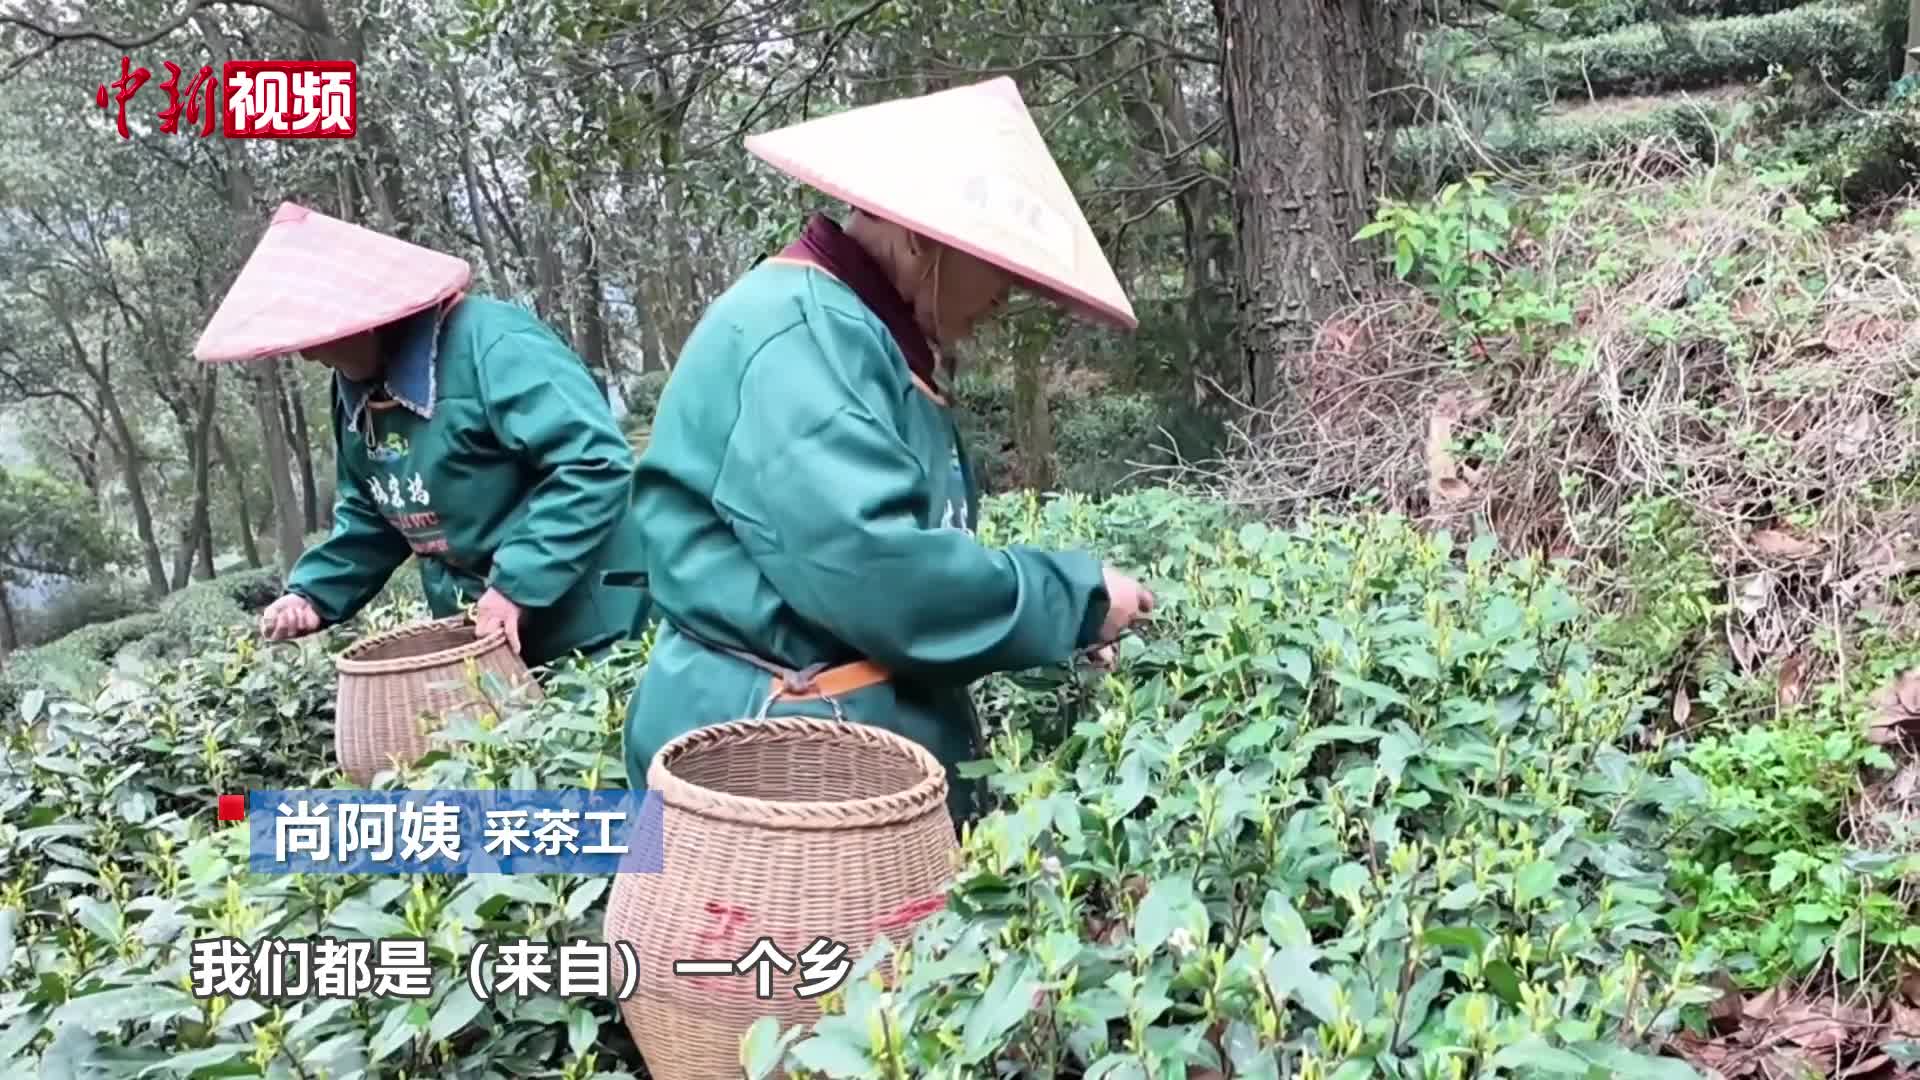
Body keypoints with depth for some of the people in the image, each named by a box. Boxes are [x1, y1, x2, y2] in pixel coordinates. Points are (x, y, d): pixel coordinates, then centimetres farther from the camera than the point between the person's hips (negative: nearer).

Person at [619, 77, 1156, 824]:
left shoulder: (869, 338, 15)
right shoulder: (800, 334, -18)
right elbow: (871, 569, -27)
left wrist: (1059, 622, 8)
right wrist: (1074, 597, -14)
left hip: (878, 733, 10)